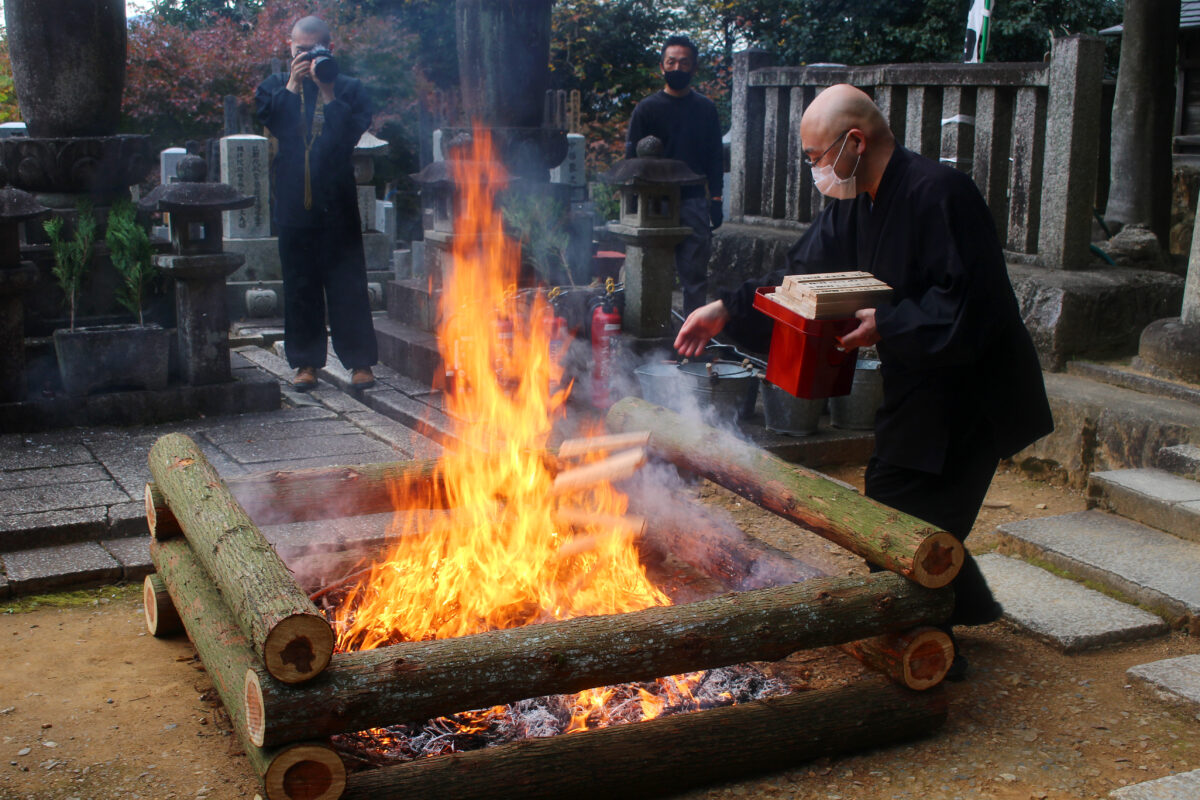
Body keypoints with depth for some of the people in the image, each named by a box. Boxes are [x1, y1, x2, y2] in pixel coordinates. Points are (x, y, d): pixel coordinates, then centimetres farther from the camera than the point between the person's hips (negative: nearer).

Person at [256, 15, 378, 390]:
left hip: (338, 204, -2)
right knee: (300, 287, 6)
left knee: (348, 285, 0)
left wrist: (328, 92, -14)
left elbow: (352, 133, -10)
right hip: (294, 205, 2)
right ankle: (306, 362, 15)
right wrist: (292, 85, -11)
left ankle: (360, 361, 6)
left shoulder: (349, 89, 6)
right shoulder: (276, 86, 12)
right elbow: (270, 120, -7)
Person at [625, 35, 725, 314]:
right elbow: (632, 158, 2)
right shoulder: (647, 109, 4)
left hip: (694, 202, 2)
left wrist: (715, 199, 4)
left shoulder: (706, 108, 11)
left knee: (695, 273, 1)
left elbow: (715, 157, 13)